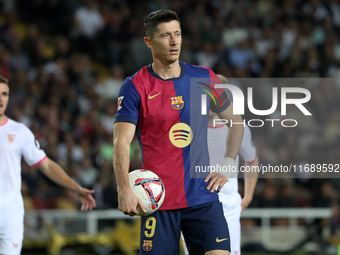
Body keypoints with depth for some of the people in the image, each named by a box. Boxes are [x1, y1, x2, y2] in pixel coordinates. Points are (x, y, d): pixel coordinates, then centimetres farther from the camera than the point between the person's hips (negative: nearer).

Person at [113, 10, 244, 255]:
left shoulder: (204, 78, 7)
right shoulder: (134, 87, -3)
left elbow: (236, 122, 20)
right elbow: (122, 141, -11)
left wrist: (227, 165, 9)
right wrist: (124, 190, -24)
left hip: (203, 197, 2)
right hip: (157, 201, -2)